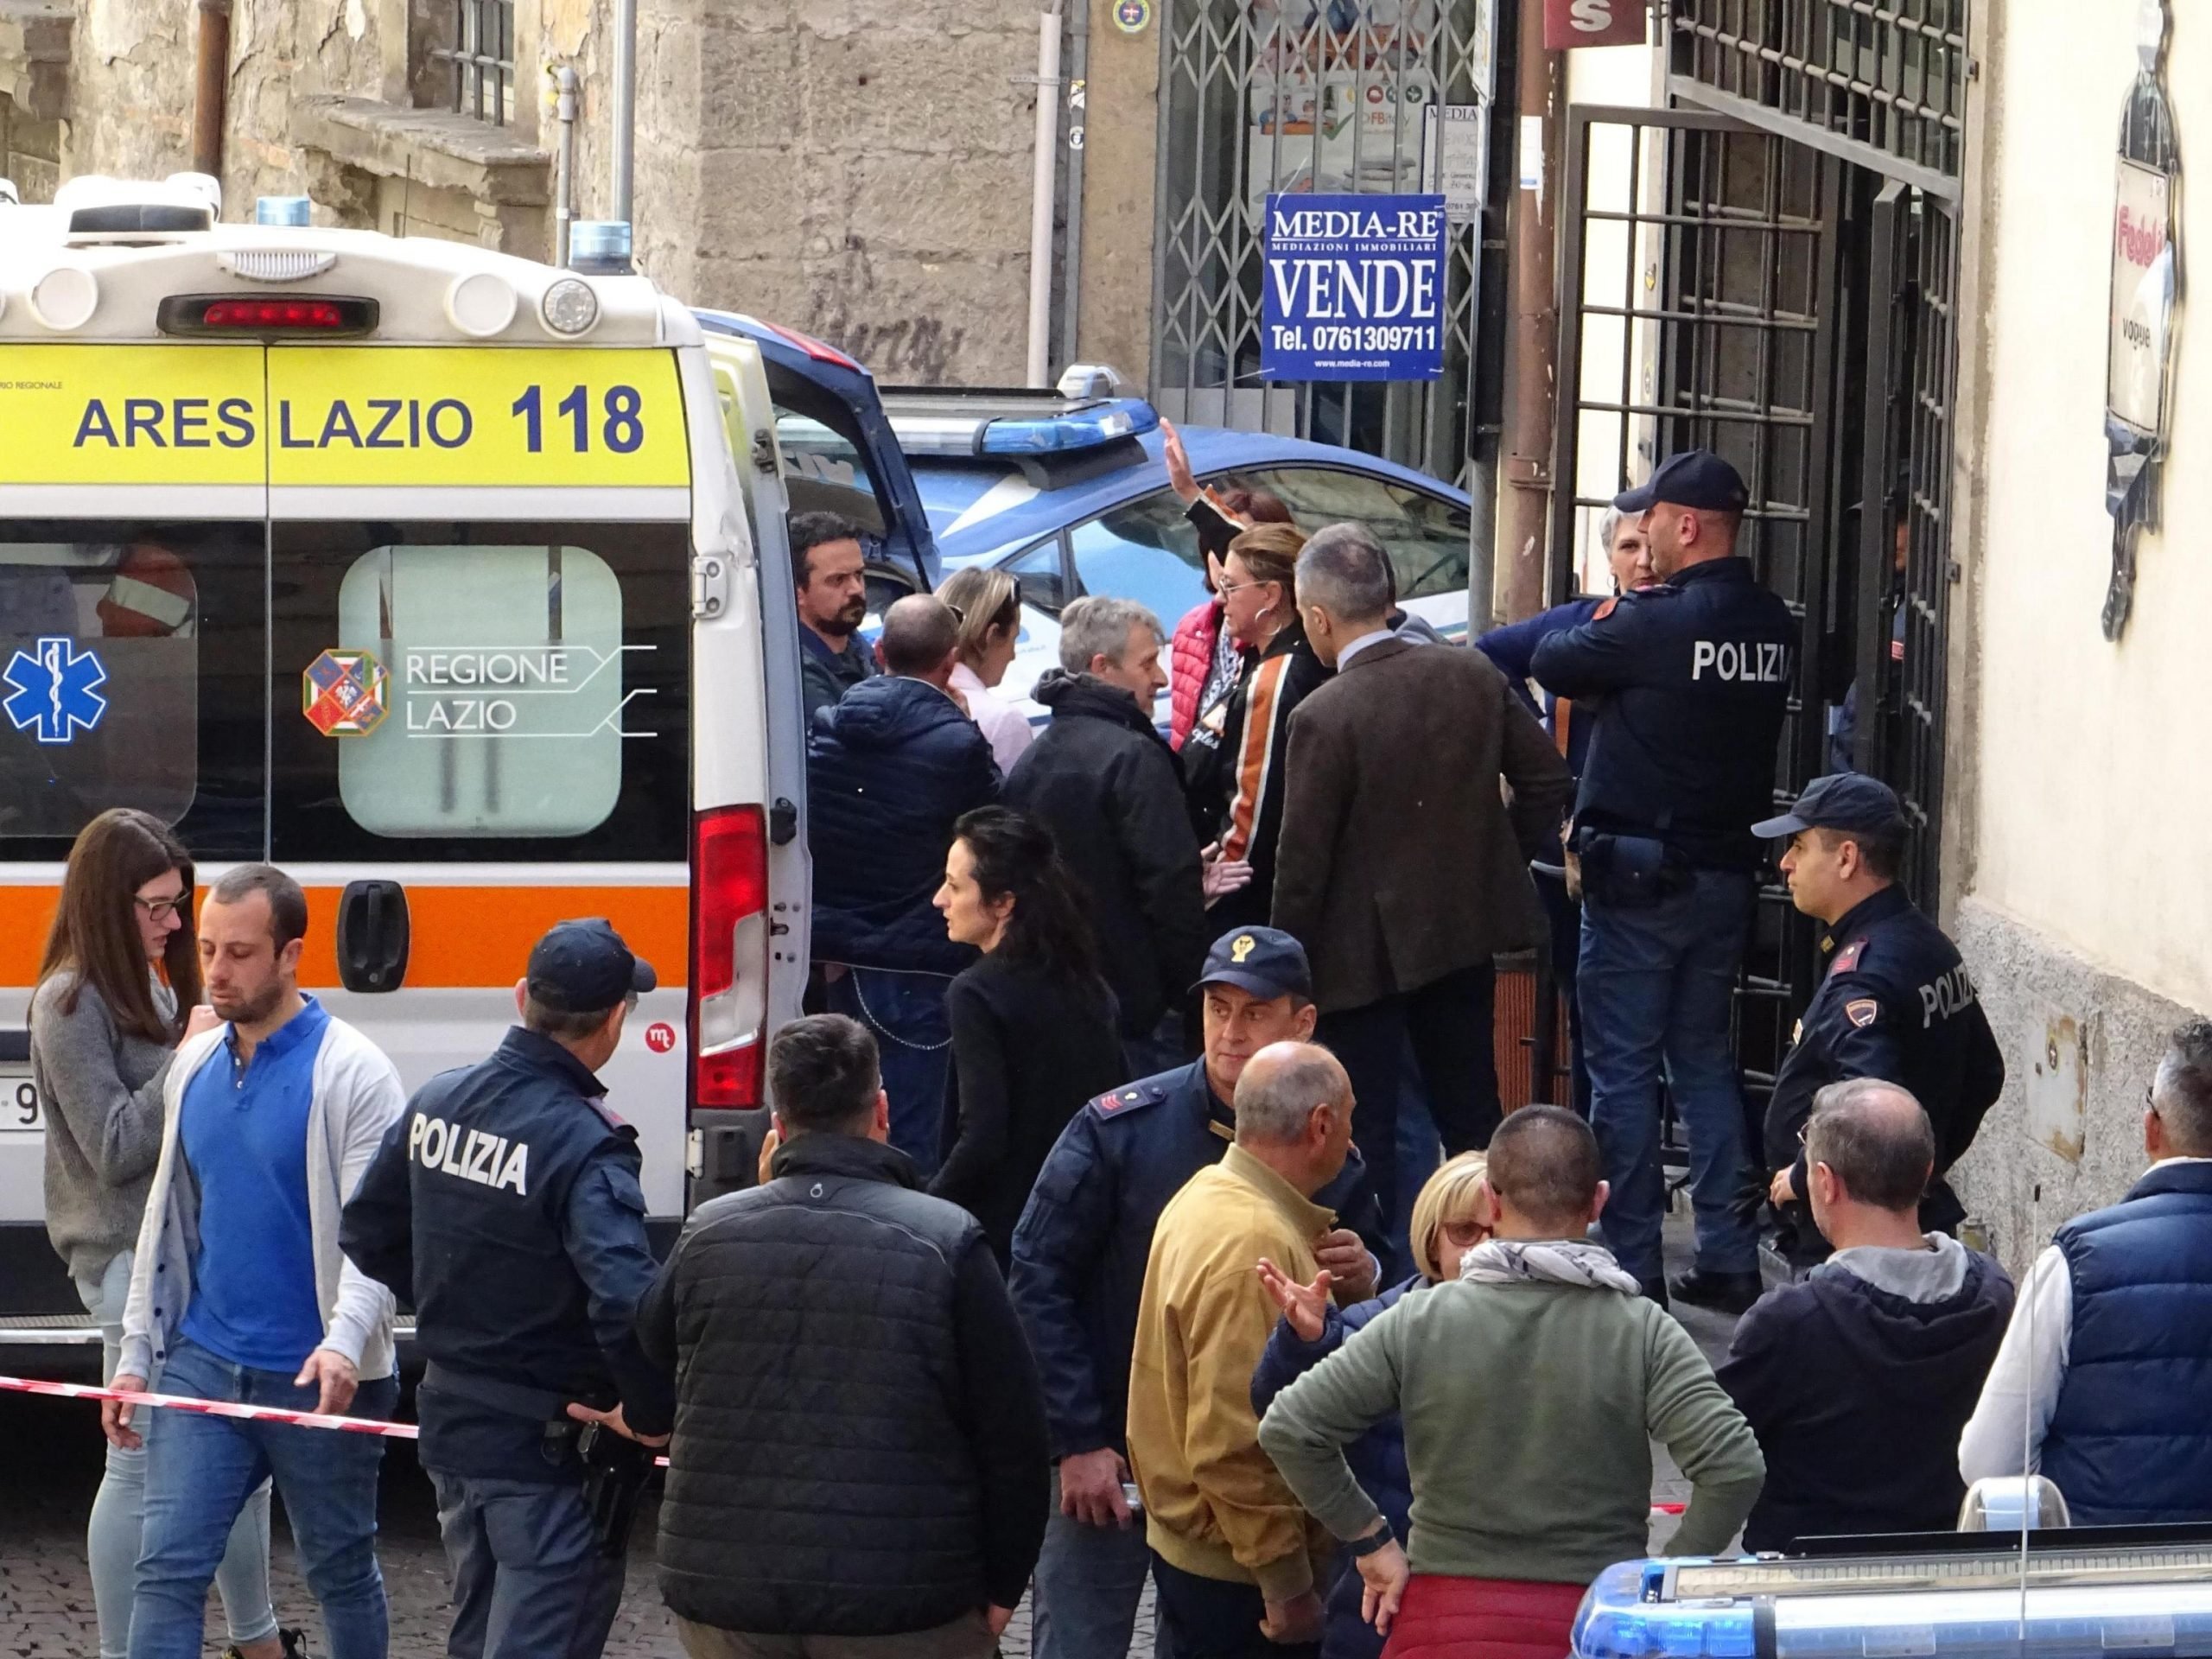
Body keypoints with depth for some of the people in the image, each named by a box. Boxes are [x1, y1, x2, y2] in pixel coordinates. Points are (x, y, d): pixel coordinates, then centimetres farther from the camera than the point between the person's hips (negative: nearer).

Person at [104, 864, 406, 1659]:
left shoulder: (352, 1073, -11)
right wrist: (135, 1355, 12)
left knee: (341, 1574, 11)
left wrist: (344, 1340, -33)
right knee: (168, 1567, -4)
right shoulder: (194, 1065, 8)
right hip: (202, 1364, 5)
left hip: (318, 1378, -5)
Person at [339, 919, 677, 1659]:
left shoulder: (439, 1101, -1)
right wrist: (650, 1416, -20)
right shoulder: (583, 1145, -24)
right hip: (550, 1449, -7)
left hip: (452, 1424, 8)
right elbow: (625, 1302, -35)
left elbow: (367, 1235, 13)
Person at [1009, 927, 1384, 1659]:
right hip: (1107, 1463, -3)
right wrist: (1078, 1441, -12)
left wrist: (1359, 1283, -17)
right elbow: (1038, 1282, -8)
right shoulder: (1118, 1129, -10)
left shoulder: (1327, 1157, -1)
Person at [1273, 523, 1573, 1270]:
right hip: (1466, 932, 6)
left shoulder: (1323, 718, -20)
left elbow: (1303, 861, -16)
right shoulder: (1475, 677, -4)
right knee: (1471, 1116, 17)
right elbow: (1546, 781, 3)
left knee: (1366, 1135, 4)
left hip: (1363, 950, -6)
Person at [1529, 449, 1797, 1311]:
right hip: (1728, 875, 6)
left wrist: (1597, 628, 14)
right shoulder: (1774, 627, 1)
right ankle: (1728, 1256, 13)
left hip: (1639, 876, -6)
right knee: (1705, 1061, 15)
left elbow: (1551, 662, -7)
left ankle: (1632, 1263, 1)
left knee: (1624, 1070, 1)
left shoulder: (1653, 625, -18)